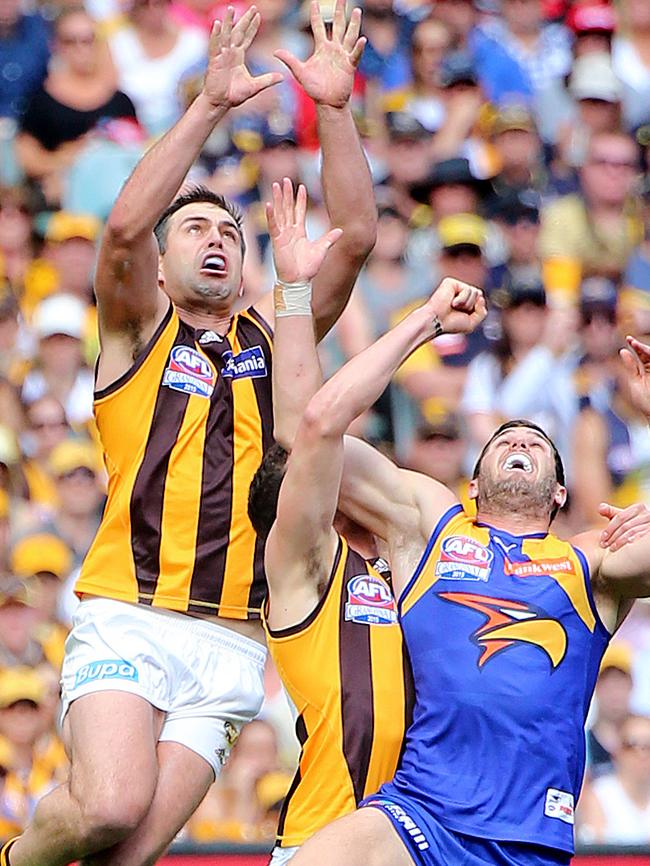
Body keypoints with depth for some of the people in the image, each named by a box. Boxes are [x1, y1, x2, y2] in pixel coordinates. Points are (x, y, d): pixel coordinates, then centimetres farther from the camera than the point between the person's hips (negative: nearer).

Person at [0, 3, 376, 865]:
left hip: (230, 641, 3)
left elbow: (355, 237, 7)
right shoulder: (138, 331, 11)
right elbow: (124, 226, -9)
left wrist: (335, 109, -4)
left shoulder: (270, 336, 20)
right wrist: (210, 105, -15)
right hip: (129, 620, -3)